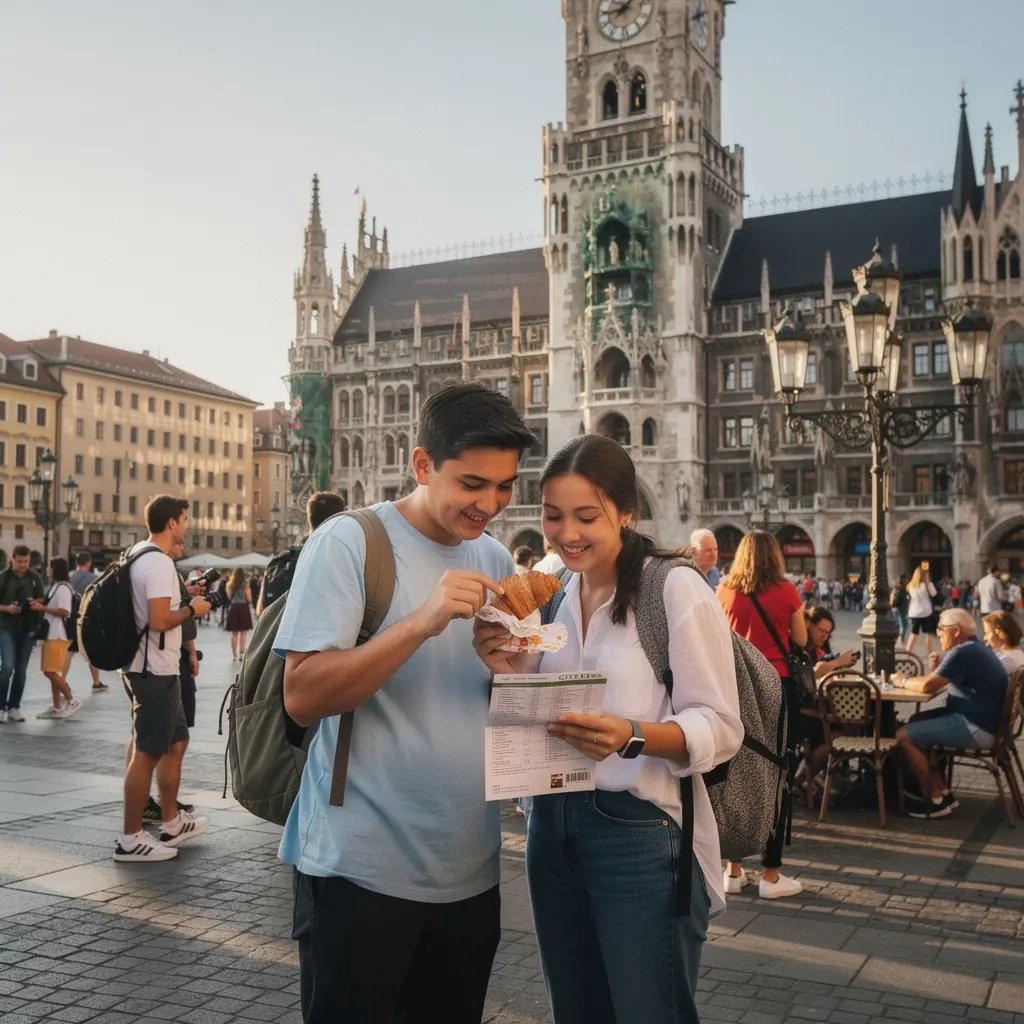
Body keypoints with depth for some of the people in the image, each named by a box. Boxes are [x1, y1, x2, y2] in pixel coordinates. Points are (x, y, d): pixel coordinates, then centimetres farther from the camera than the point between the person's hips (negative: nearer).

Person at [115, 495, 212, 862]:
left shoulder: (139, 555, 12)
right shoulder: (159, 563, -18)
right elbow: (159, 620, -27)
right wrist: (191, 609, -10)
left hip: (152, 667, 11)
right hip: (156, 670, -11)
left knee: (176, 742, 19)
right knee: (147, 752, -4)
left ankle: (172, 822, 28)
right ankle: (130, 839, 3)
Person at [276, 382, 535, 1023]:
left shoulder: (496, 559, 7)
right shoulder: (348, 542, -11)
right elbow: (302, 696, -18)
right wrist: (421, 622, -29)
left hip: (472, 869, 6)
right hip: (362, 869, -5)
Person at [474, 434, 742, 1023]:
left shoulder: (676, 589, -13)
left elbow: (721, 728, -14)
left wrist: (633, 737, -31)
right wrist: (511, 674, -7)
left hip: (640, 833, -6)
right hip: (552, 825, 7)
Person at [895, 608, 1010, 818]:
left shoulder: (964, 653, -20)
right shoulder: (974, 648, 14)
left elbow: (926, 686, -19)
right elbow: (933, 682, 18)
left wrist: (903, 681, -2)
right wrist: (935, 669, -1)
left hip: (976, 728, -11)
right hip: (978, 719, 11)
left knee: (904, 735, -11)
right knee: (917, 721, 19)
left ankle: (935, 799, 1)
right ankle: (942, 791, 18)